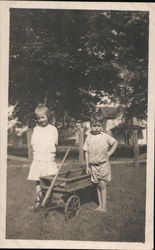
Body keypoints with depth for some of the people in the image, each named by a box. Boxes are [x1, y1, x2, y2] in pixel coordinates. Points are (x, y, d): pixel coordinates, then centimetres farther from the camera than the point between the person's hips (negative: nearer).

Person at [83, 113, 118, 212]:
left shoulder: (105, 137, -3)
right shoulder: (89, 138, 3)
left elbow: (115, 142, 11)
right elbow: (86, 152, 6)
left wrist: (110, 153, 1)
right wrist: (87, 166, 4)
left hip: (103, 164, -3)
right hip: (93, 165, 3)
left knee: (103, 185, -6)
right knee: (98, 185, 8)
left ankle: (104, 206, -1)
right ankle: (100, 205, 15)